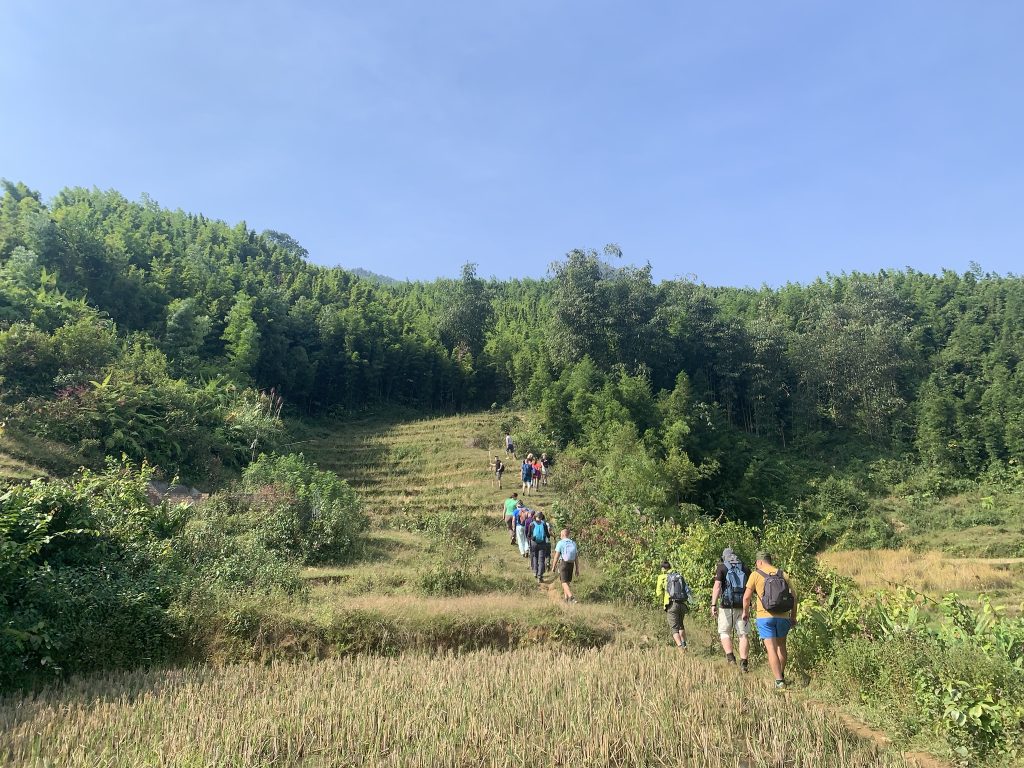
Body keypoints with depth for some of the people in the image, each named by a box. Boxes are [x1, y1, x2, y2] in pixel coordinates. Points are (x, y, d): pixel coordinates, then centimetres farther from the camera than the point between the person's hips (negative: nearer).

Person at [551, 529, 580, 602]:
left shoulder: (560, 543, -7)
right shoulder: (573, 543, 8)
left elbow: (557, 556, -10)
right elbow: (576, 557, 7)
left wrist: (553, 566, -1)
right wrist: (577, 569, 11)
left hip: (563, 563, -5)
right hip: (571, 564, 5)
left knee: (564, 582, -4)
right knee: (567, 581, 18)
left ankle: (571, 596, -21)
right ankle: (565, 597, 23)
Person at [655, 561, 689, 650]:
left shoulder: (662, 577, 5)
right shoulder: (679, 576, 18)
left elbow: (659, 592, -1)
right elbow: (687, 590, 12)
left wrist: (663, 601, 16)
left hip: (671, 605, -4)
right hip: (682, 604, 4)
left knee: (674, 628, 1)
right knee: (680, 625, 26)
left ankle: (680, 647, -13)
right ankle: (684, 644, 16)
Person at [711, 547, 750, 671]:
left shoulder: (722, 567, 1)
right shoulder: (745, 568, 10)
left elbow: (717, 585, -12)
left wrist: (713, 605, -17)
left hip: (727, 606, -2)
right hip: (743, 606, 2)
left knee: (724, 632, 13)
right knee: (744, 635, 7)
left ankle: (730, 656, -3)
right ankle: (743, 663, 0)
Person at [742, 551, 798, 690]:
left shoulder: (756, 575, -1)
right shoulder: (782, 574, 8)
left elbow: (746, 597, -5)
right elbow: (793, 596, 5)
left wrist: (745, 612, 11)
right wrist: (793, 617, 14)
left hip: (765, 617, -4)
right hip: (783, 616, 4)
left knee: (771, 648, -1)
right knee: (781, 645, 22)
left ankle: (779, 681, -7)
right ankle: (782, 675, 32)